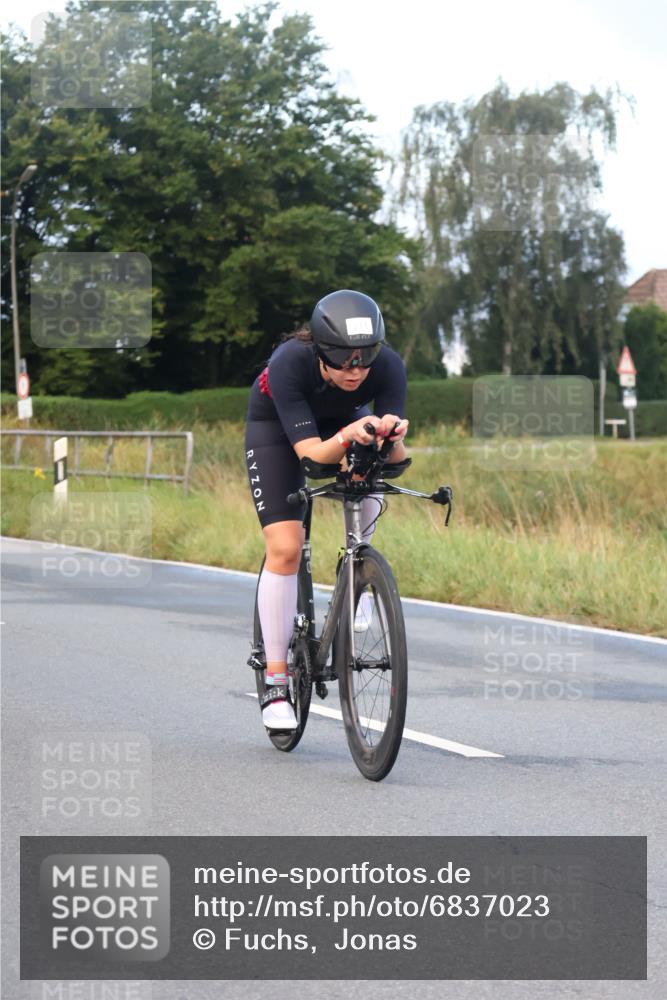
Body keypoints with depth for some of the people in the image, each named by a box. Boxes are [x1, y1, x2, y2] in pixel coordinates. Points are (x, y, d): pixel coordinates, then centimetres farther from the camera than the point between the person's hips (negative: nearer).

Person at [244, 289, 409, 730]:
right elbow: (311, 453, -43)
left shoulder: (388, 366, -33)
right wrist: (347, 436, -63)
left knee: (367, 494, -30)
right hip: (277, 426, -2)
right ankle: (276, 682, -6)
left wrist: (394, 436, -58)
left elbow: (397, 457, -35)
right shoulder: (289, 363, -40)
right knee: (285, 548, -15)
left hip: (341, 421, 2)